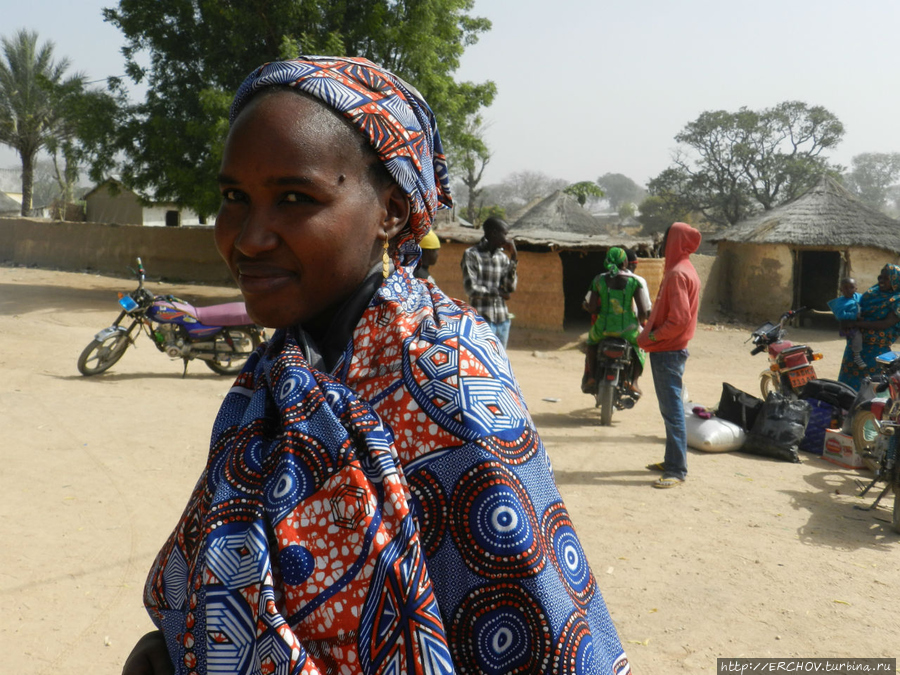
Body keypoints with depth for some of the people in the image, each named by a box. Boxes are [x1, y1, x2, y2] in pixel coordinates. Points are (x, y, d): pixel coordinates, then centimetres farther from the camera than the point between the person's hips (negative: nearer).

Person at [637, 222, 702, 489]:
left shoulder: (677, 274, -17)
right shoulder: (684, 270, 15)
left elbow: (678, 319, -24)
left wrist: (651, 337, -15)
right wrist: (651, 332, 10)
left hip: (668, 352, -11)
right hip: (670, 349, 11)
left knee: (672, 409, -8)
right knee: (670, 407, 17)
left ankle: (677, 470, -4)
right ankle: (673, 461, 27)